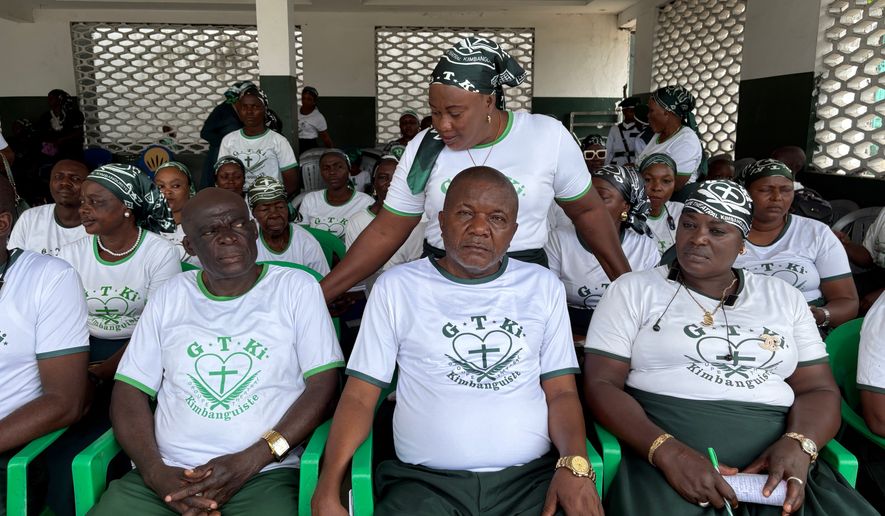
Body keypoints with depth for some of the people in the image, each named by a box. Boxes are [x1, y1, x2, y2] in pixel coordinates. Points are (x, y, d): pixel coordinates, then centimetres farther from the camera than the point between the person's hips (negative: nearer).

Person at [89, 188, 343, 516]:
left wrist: (249, 461, -12)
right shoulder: (171, 295, 13)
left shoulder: (298, 288, 3)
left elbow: (324, 387, -3)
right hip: (166, 476, 3)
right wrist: (156, 472, -7)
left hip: (264, 476, -2)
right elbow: (129, 391, 10)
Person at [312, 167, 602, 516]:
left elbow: (561, 391, 7)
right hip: (425, 481, -1)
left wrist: (575, 464, -12)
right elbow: (359, 396, 3)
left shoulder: (544, 286, 9)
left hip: (533, 477, 2)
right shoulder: (396, 286, 4)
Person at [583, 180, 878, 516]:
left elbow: (818, 388, 12)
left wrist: (799, 444, -11)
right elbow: (600, 384, -4)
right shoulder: (632, 290, 4)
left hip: (777, 467, 4)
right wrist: (668, 452, -19)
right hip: (664, 464, -4)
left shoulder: (784, 297, 15)